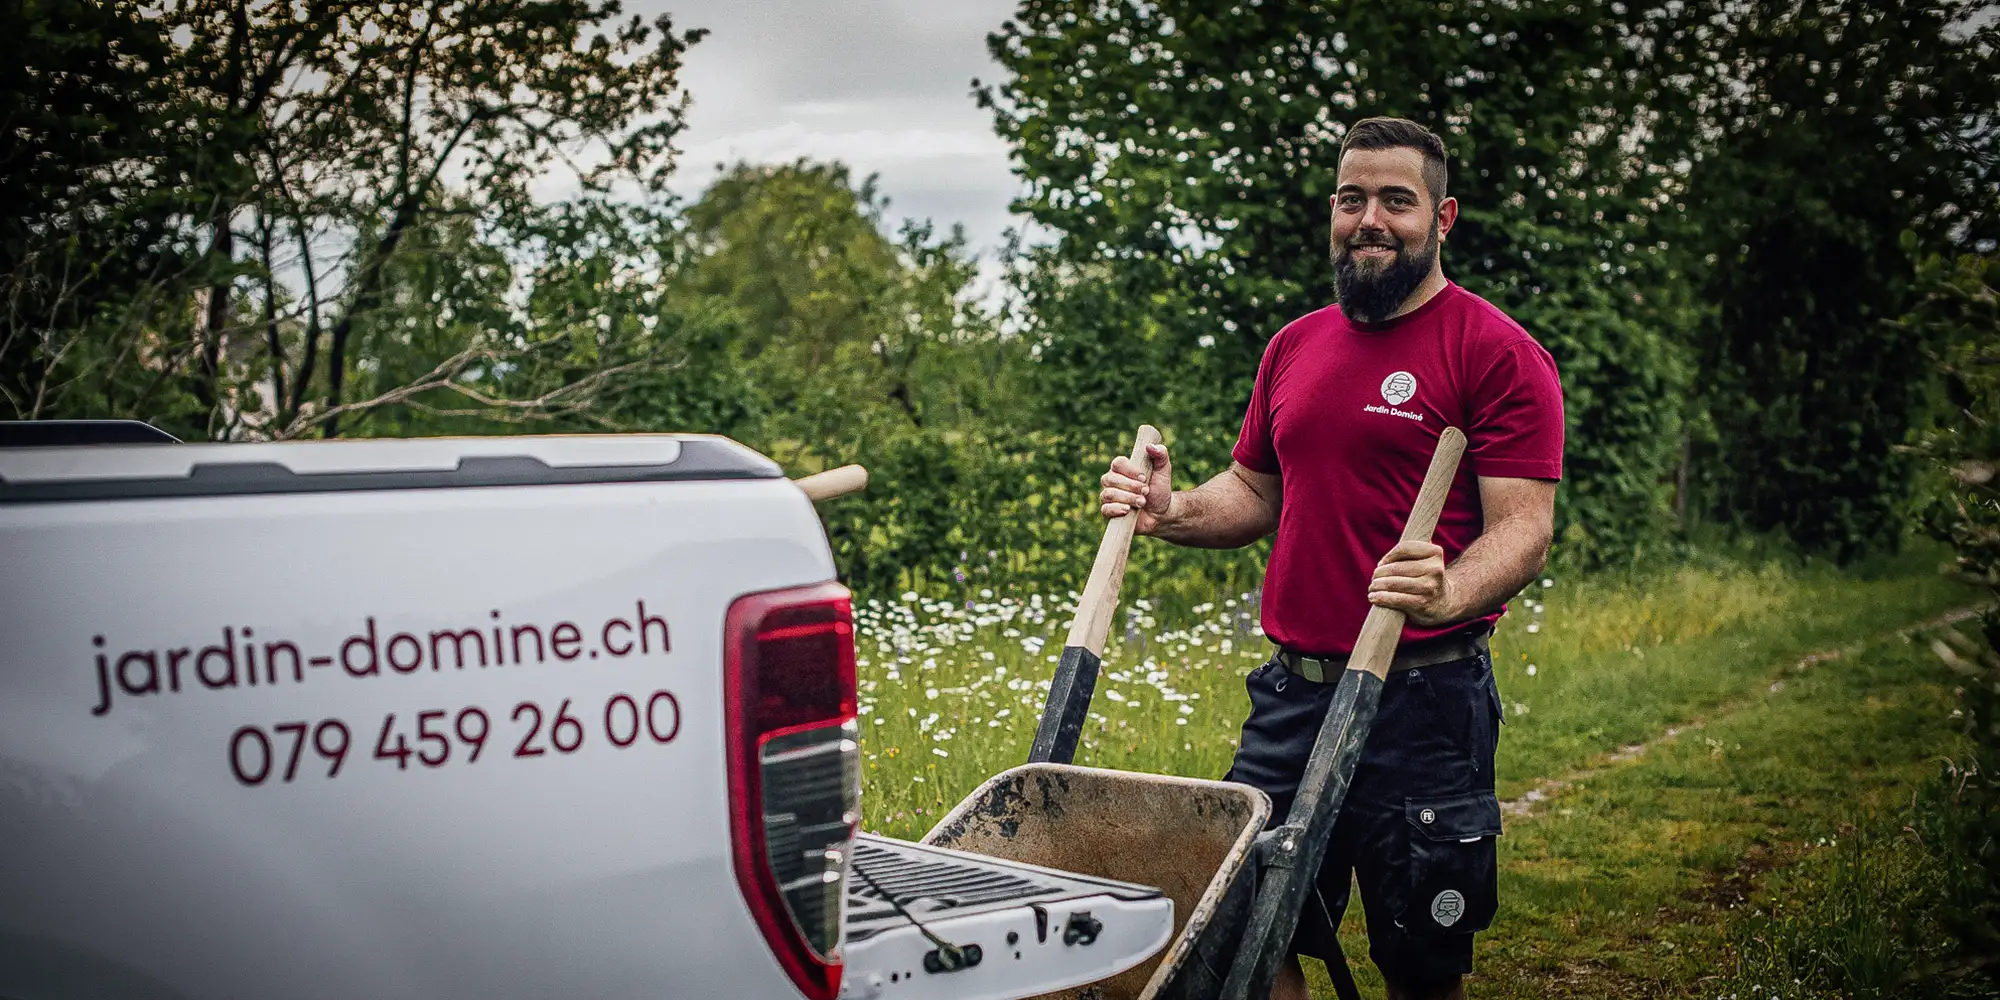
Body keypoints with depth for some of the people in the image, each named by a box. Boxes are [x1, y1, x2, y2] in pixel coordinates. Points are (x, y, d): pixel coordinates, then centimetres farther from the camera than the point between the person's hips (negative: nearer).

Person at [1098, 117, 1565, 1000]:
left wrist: (1448, 594, -32)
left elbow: (1524, 527, -12)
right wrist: (1174, 512, 1)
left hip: (1425, 698, -5)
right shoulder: (1295, 347, 14)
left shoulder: (1498, 352, -6)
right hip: (1291, 690, 6)